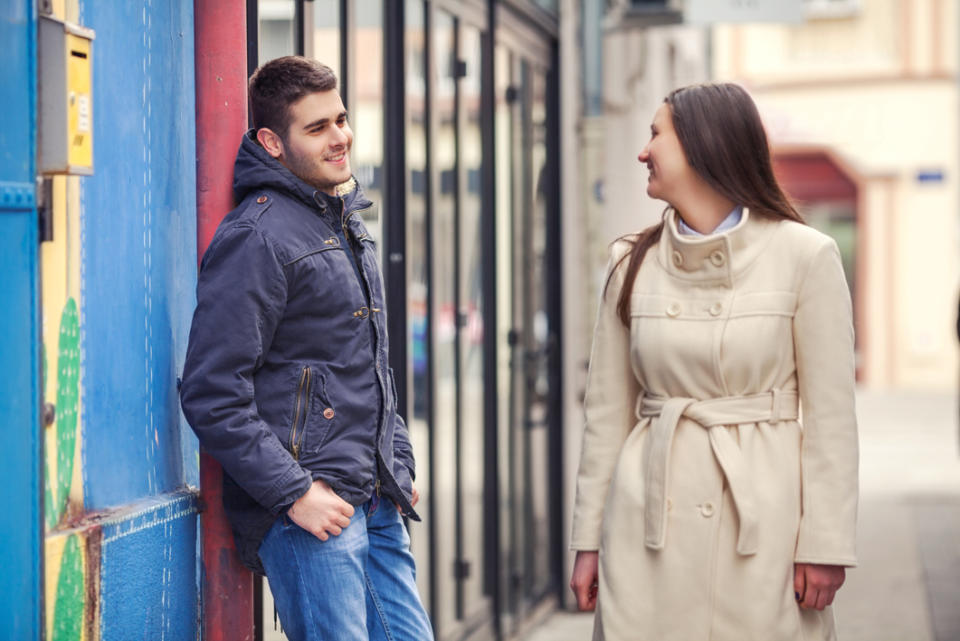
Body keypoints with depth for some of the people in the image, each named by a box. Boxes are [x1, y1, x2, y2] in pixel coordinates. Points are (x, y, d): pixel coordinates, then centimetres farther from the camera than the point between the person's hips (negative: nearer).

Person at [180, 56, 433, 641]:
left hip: (377, 505, 9)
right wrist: (294, 492, -19)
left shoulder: (349, 226, 18)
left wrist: (399, 462, 17)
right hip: (309, 508, -9)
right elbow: (212, 393, -18)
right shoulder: (259, 237, -12)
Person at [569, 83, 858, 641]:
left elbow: (831, 412, -3)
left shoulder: (804, 255, -3)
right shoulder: (633, 264, 6)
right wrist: (588, 538, 7)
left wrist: (826, 543, -7)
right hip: (651, 522, 3)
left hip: (762, 518, -3)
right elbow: (607, 412, 9)